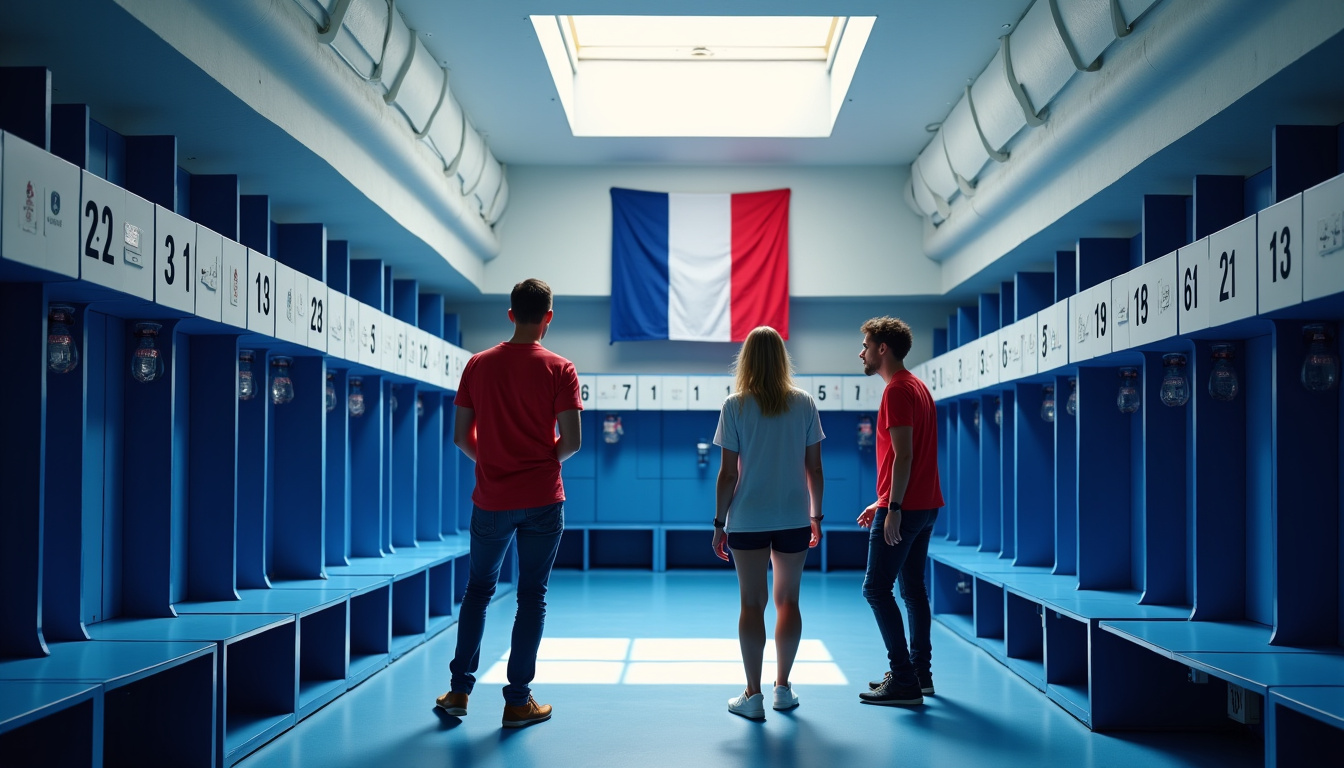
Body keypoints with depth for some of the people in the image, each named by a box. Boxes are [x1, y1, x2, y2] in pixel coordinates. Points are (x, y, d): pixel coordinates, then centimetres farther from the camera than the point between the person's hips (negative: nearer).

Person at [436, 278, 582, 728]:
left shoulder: (478, 365, 1)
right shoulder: (559, 370, -7)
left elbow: (461, 437, 3)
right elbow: (571, 441, -11)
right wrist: (547, 459, 9)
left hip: (491, 500, 2)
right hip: (542, 501, -2)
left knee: (478, 589, 17)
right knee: (532, 597, 5)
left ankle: (460, 690, 17)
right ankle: (518, 701, 8)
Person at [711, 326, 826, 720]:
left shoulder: (735, 406, -5)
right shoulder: (804, 403, 1)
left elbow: (728, 473, -6)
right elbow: (814, 468, 3)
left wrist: (719, 522, 2)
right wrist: (816, 515, 14)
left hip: (747, 519, -2)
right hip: (794, 518, 2)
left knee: (752, 603, 3)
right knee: (788, 600, 14)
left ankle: (753, 695, 5)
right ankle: (783, 688, 22)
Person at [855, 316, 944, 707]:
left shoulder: (897, 391, -14)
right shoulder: (917, 387, 17)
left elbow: (903, 456, -21)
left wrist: (893, 508, -22)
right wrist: (882, 503, 21)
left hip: (904, 509, -10)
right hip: (924, 505, 10)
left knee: (876, 588, -7)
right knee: (913, 588, 13)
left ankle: (905, 681, -8)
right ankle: (920, 673, 17)